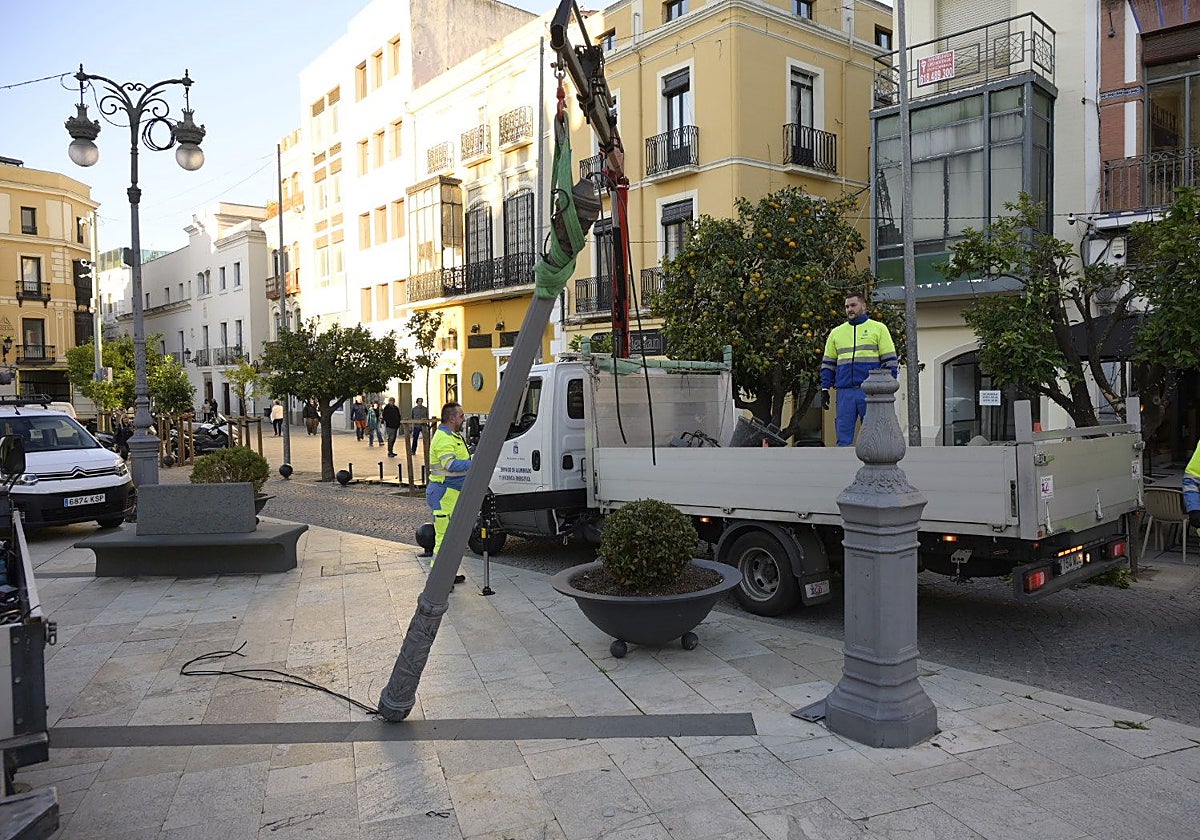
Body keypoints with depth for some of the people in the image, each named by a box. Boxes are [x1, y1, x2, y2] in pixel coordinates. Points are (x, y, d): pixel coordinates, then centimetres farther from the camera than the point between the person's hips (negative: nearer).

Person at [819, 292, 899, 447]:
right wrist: (824, 388, 9)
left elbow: (890, 361, 5)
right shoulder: (836, 332, 16)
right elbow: (828, 363, 18)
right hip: (845, 392, 2)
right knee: (844, 438, 1)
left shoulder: (878, 329, 7)